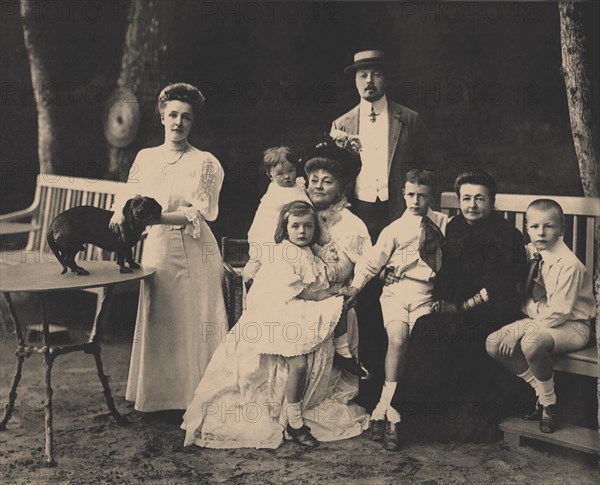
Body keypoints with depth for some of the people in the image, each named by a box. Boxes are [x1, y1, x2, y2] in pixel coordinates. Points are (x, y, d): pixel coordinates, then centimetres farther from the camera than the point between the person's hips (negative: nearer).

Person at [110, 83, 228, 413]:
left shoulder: (205, 163, -2)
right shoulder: (145, 158, 11)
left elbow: (200, 213, -12)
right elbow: (128, 197, 9)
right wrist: (121, 215, -14)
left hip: (194, 253, -4)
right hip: (156, 249, 4)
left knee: (193, 323, 1)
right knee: (157, 324, 8)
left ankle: (196, 397, 12)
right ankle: (158, 397, 20)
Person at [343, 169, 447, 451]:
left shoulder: (443, 224, 13)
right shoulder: (394, 229, 10)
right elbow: (373, 260, 7)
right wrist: (355, 286, -3)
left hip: (425, 293, 1)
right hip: (396, 289, -1)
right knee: (397, 338, -24)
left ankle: (383, 410, -12)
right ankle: (392, 416, -16)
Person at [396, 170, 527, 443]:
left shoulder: (506, 235, -5)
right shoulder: (454, 228, 14)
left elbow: (500, 285, -12)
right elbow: (445, 272, 17)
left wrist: (461, 308, -15)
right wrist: (440, 299, -2)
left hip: (491, 313, -6)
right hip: (454, 310, 6)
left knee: (436, 331, -27)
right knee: (426, 327, -22)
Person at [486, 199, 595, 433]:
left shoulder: (568, 264, -21)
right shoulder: (531, 253, 0)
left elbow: (558, 313, -23)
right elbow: (526, 297, 10)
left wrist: (522, 331, -19)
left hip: (571, 325, -7)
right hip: (539, 319, 7)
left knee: (532, 343, -36)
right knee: (493, 344, -11)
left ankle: (548, 403, -10)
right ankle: (542, 391, 4)